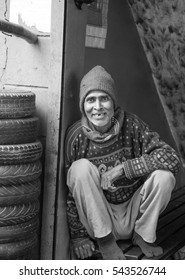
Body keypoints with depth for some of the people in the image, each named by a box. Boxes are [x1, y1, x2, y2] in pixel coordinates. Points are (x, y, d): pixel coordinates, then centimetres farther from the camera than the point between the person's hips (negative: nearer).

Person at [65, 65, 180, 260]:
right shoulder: (77, 136, -14)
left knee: (163, 175, -23)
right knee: (81, 167, -26)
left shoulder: (131, 125, -12)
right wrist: (78, 236, -14)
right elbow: (68, 192, -9)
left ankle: (143, 235, 1)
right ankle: (105, 240, -12)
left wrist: (123, 168, -27)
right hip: (96, 219, -1)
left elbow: (171, 159, -20)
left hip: (131, 215, 1)